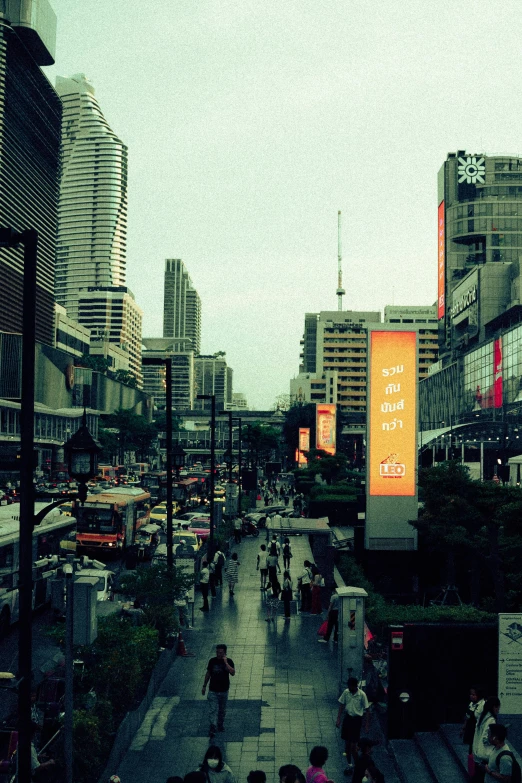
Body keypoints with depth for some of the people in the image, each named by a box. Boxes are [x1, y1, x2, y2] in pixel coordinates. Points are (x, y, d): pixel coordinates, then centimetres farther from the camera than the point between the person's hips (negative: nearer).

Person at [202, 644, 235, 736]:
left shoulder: (229, 661, -8)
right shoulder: (212, 661, -3)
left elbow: (233, 673, -23)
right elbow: (208, 673, 8)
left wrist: (226, 663, -27)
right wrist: (204, 686, 9)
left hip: (224, 690, 0)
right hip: (213, 690, 0)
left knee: (222, 710, 14)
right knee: (213, 710, -9)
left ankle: (220, 725, 32)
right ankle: (213, 728, -11)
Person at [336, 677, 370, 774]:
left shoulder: (362, 695, -15)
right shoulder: (346, 692, -4)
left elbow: (366, 709, -9)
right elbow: (342, 705, 6)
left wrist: (366, 724, -8)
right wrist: (338, 719, 2)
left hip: (356, 719, -4)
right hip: (347, 718, 4)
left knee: (353, 746, -4)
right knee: (347, 744, 11)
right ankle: (349, 765, 26)